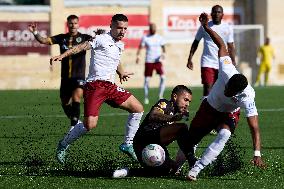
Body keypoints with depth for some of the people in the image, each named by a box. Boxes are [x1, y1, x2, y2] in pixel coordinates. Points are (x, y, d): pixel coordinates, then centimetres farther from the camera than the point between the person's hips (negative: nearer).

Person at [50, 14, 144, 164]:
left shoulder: (120, 45, 18)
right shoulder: (102, 40, -6)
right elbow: (81, 47, -13)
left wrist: (121, 72, 31)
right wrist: (62, 56, -23)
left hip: (110, 86, 8)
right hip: (94, 85, -8)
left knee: (138, 109, 6)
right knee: (90, 125, -20)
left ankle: (127, 144, 18)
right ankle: (63, 145, 4)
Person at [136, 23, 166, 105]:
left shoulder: (160, 38, 5)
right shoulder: (145, 38, 0)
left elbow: (163, 47, 12)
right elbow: (140, 47, 0)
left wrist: (163, 54, -9)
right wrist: (138, 56, -17)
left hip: (158, 61, 1)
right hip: (149, 61, -1)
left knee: (163, 77, -12)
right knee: (147, 80, -2)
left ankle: (160, 96, -2)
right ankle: (146, 98, 11)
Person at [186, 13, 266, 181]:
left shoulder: (247, 97, -38)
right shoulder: (226, 71, -35)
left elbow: (255, 128, -39)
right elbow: (222, 45, -20)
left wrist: (257, 155, -47)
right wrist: (206, 26, -17)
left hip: (229, 114, -3)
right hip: (209, 108, 3)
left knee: (224, 135, -33)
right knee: (191, 140, 8)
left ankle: (195, 170, -28)